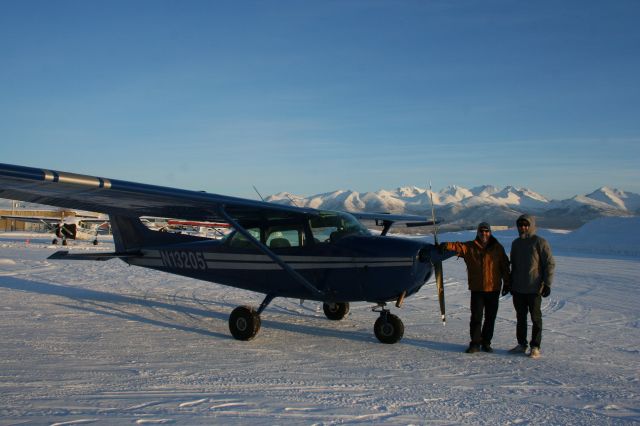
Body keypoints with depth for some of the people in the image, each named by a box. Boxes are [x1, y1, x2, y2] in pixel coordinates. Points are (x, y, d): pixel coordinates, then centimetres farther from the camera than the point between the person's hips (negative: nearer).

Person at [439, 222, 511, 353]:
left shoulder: (498, 248, 3)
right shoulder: (469, 247, 1)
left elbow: (505, 266, 8)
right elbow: (458, 246, -17)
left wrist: (506, 283, 6)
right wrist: (446, 245, -38)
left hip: (493, 289, 1)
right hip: (477, 289, -1)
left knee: (490, 318, 9)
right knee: (476, 317, -2)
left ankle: (486, 342, 21)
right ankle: (475, 343, 6)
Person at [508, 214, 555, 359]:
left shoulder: (540, 242, -7)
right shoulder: (516, 243, 12)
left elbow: (550, 264, -8)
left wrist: (547, 284, -12)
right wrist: (511, 283, 16)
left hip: (534, 289, -6)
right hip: (518, 289, 6)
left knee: (536, 318, 1)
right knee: (520, 317, 11)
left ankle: (535, 347, 8)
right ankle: (521, 344, 21)